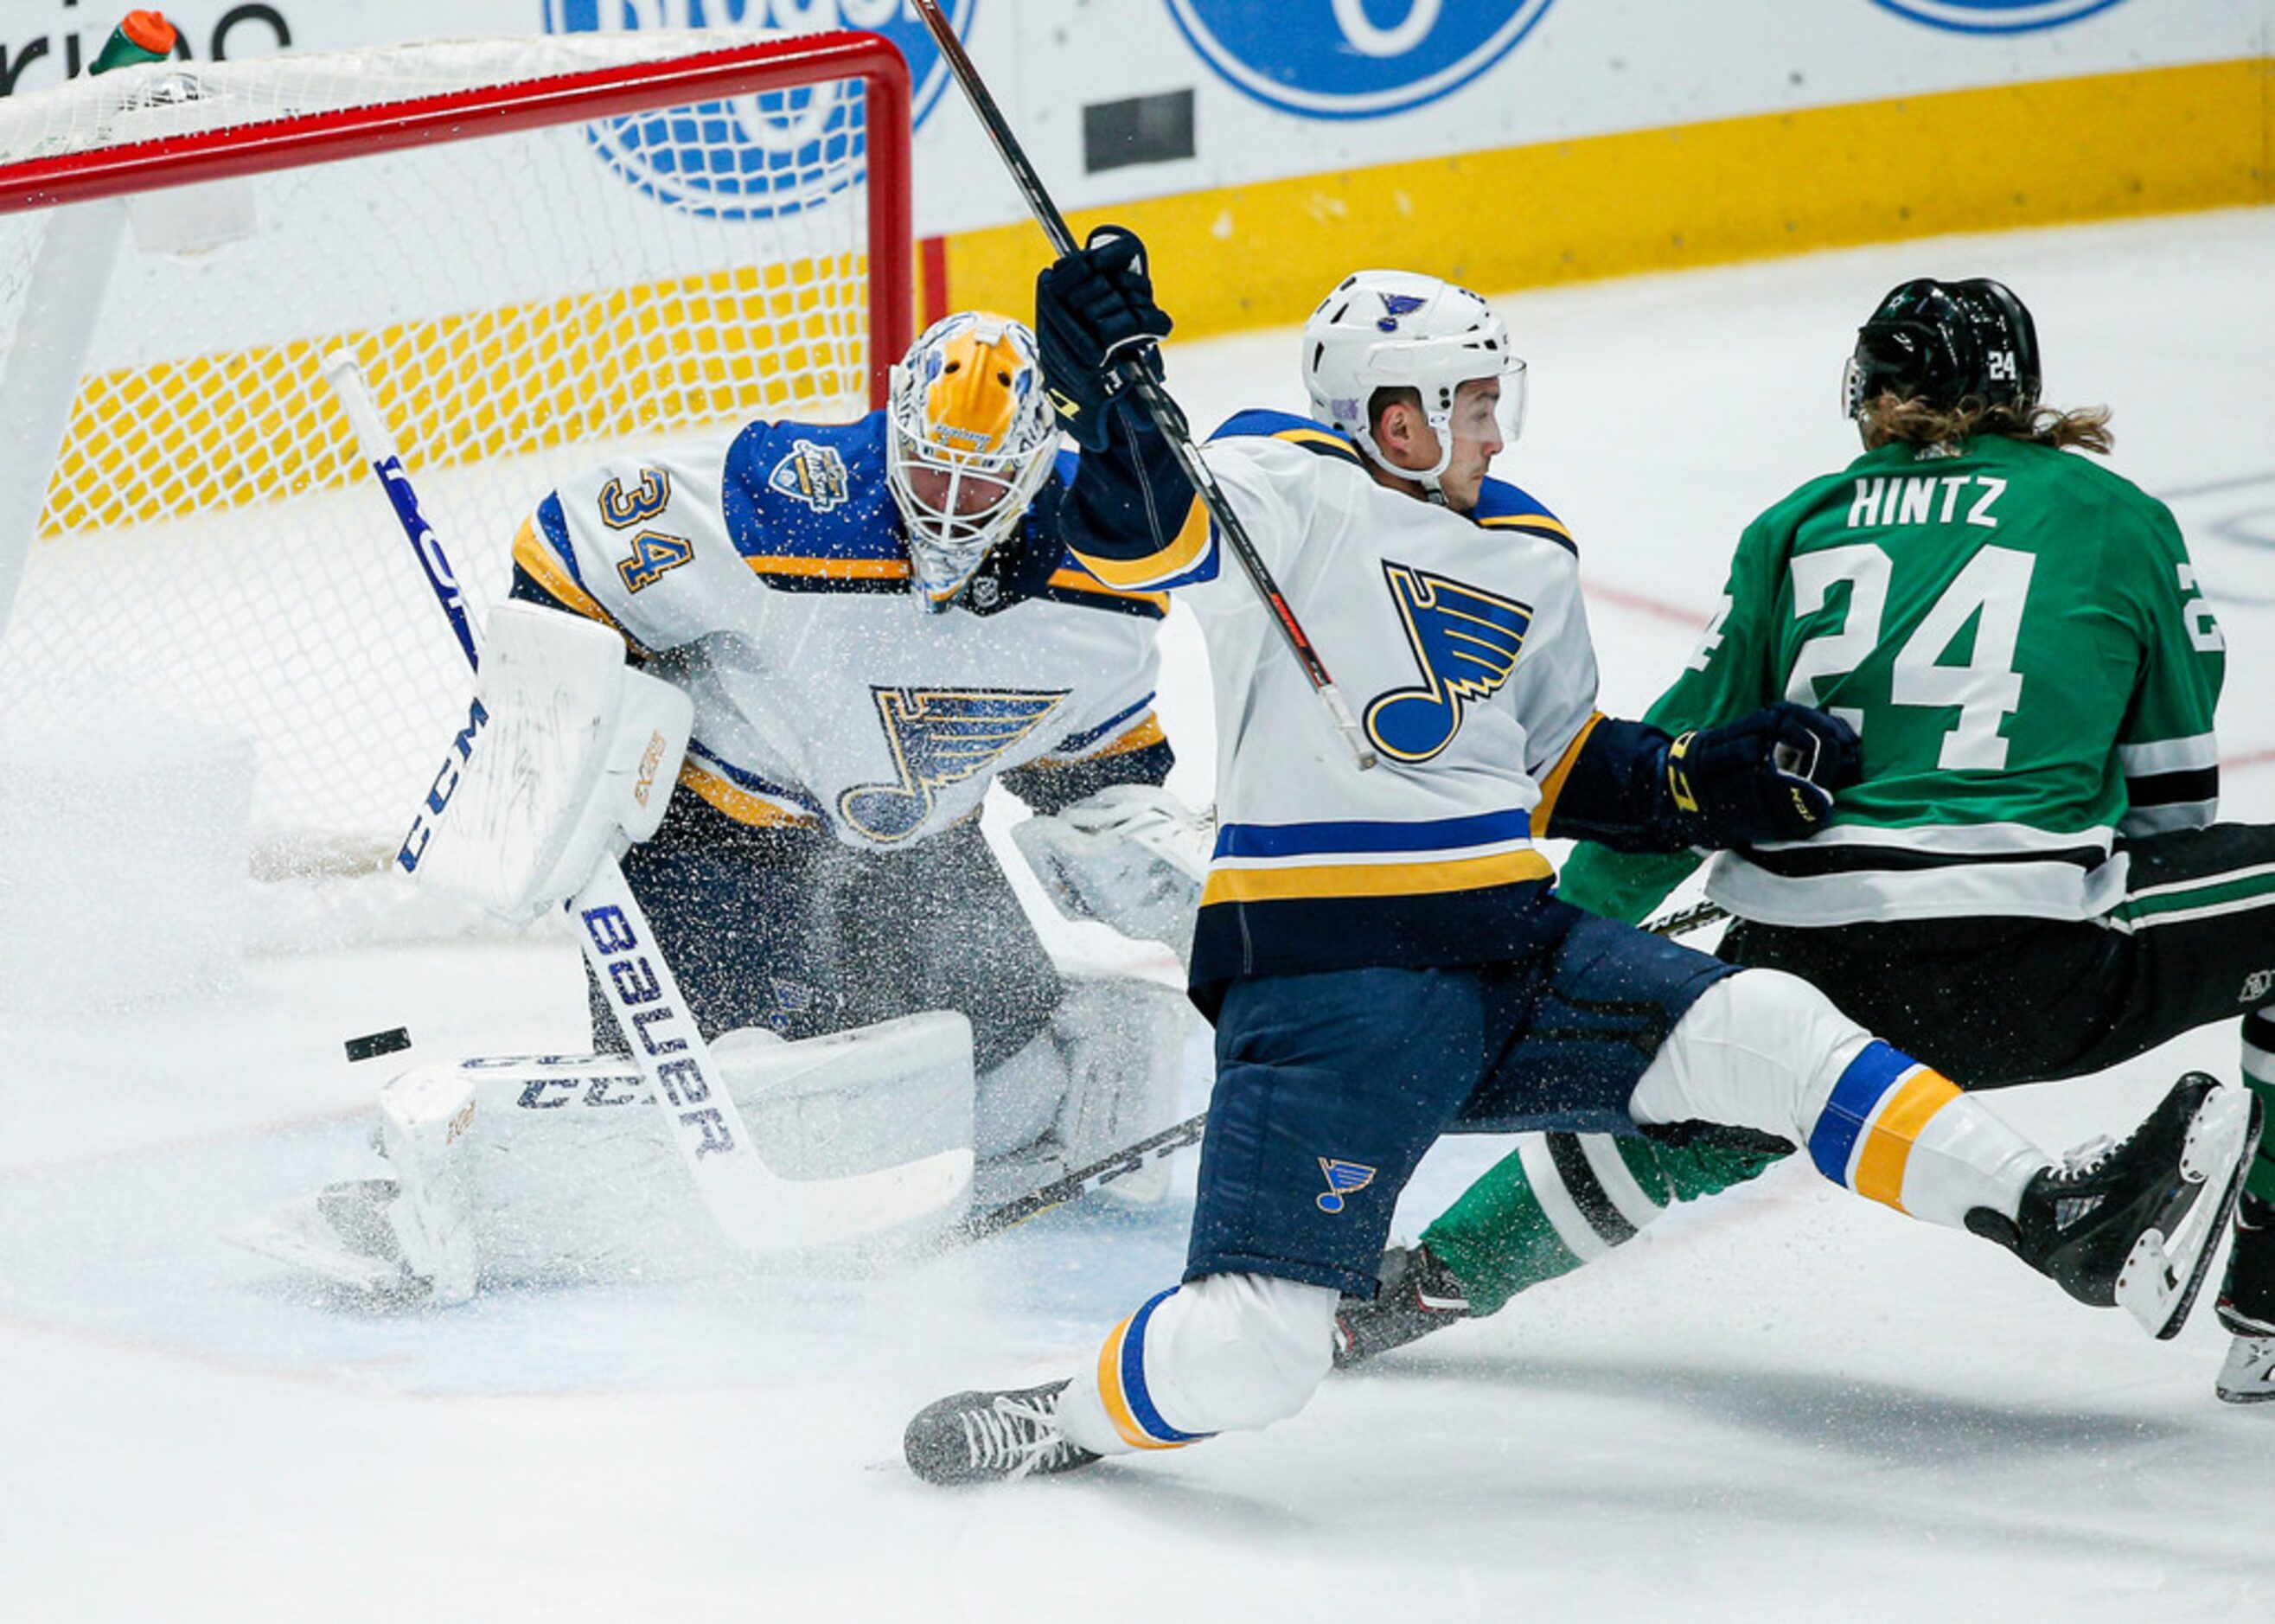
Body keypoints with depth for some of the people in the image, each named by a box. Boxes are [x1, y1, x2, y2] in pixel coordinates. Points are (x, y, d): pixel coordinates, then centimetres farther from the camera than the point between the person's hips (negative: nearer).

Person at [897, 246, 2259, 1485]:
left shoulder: (1528, 557, 19)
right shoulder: (1295, 492, -5)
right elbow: (1149, 537, -24)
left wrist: (1701, 785, 14)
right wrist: (1105, 395, -42)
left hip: (1511, 945, 6)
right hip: (1323, 979, -6)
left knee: (1763, 1032, -13)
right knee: (1253, 1353, -17)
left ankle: (2061, 1219, -12)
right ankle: (1076, 1421, 11)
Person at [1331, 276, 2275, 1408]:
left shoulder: (1800, 526, 17)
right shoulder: (2122, 519, 11)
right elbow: (2170, 799, 15)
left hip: (1804, 973, 4)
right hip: (2037, 971, -4)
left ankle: (1426, 1284, 34)